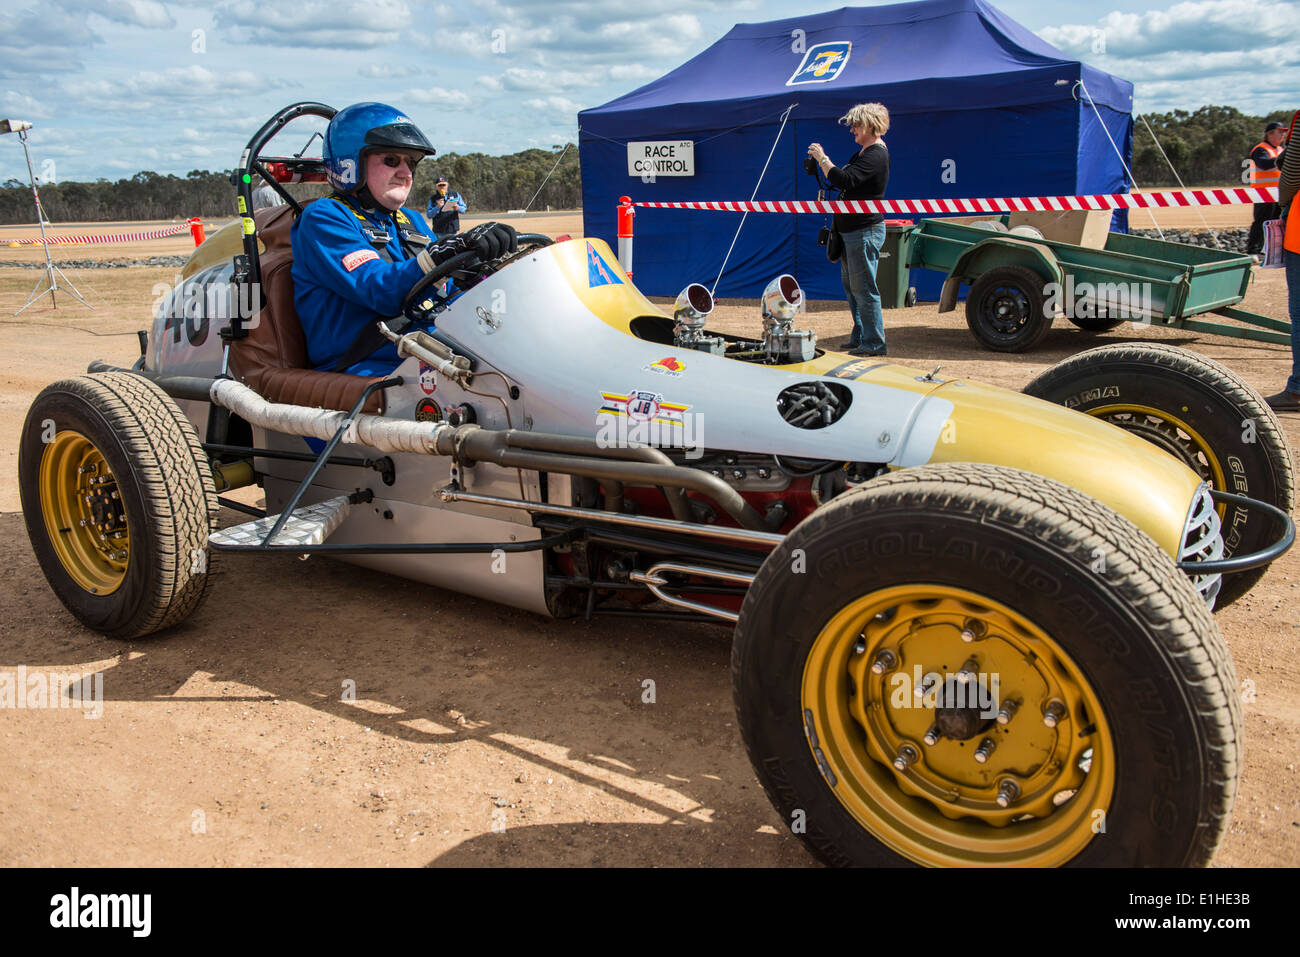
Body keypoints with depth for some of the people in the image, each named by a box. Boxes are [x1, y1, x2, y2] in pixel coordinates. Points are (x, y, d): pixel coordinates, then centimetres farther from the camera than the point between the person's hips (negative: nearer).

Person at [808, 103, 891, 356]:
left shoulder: (876, 156, -17)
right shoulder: (862, 154, 17)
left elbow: (844, 180, -27)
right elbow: (842, 178, 22)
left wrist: (822, 158, -18)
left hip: (865, 230, -11)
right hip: (852, 230, 11)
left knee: (863, 288, -7)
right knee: (850, 284, 16)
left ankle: (874, 343, -1)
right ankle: (860, 338, 25)